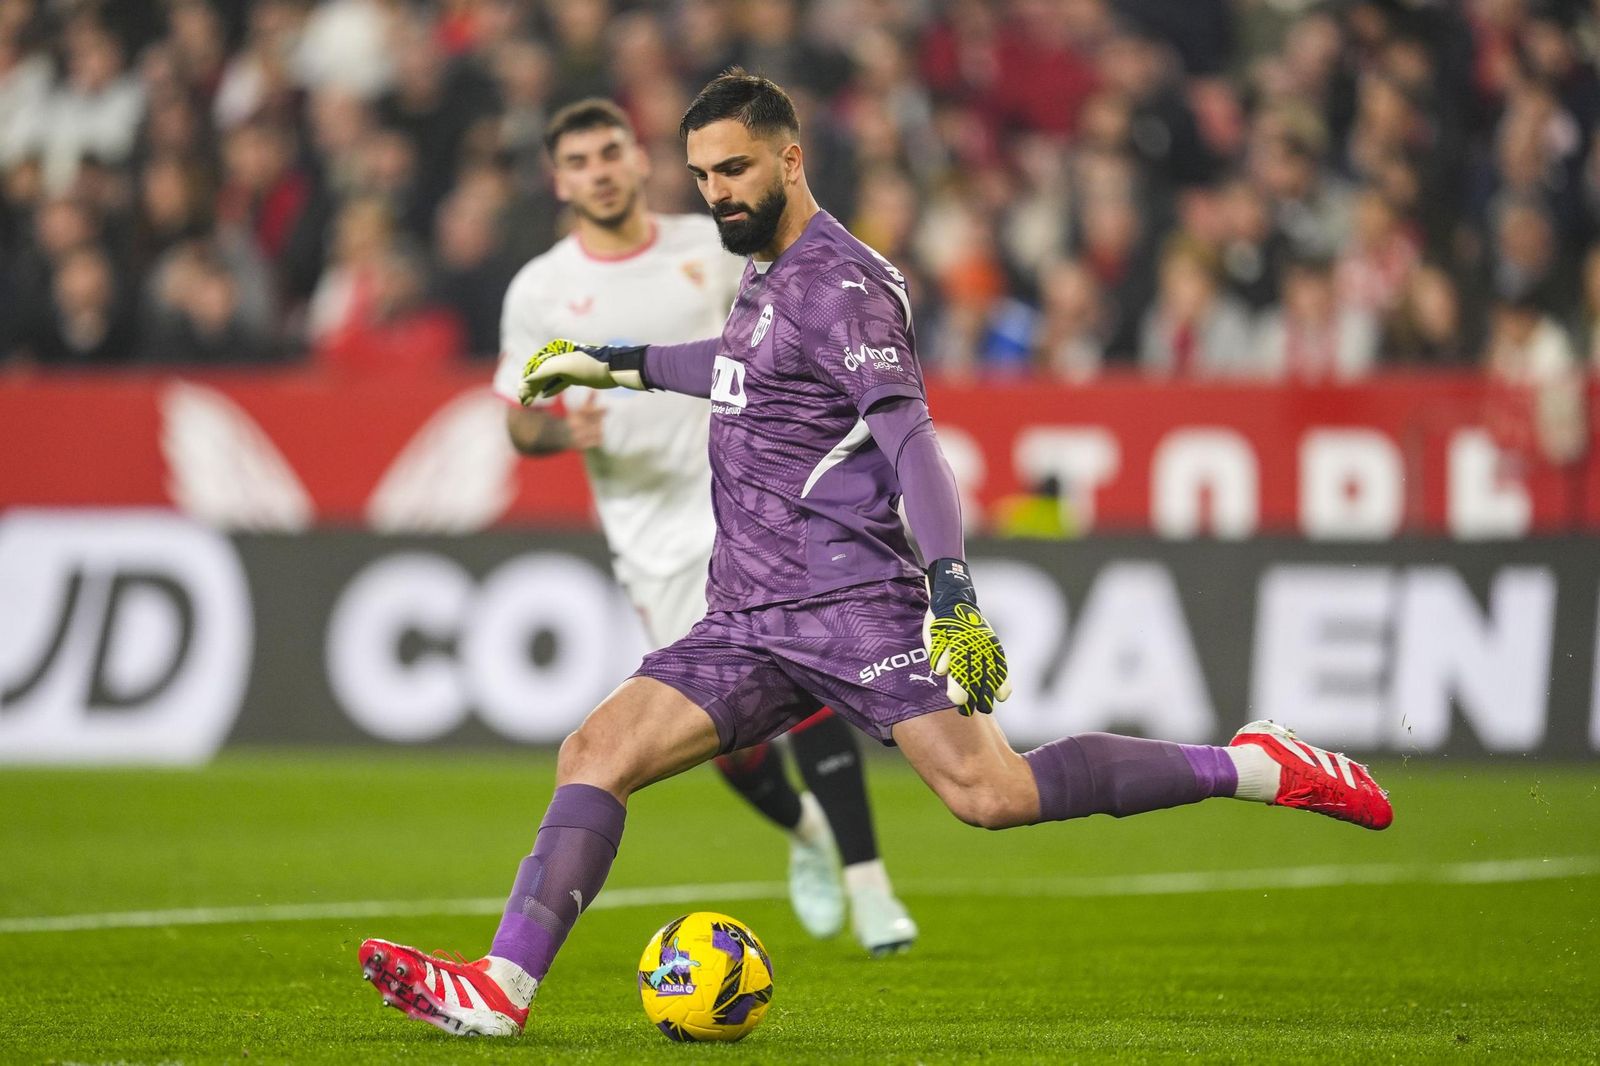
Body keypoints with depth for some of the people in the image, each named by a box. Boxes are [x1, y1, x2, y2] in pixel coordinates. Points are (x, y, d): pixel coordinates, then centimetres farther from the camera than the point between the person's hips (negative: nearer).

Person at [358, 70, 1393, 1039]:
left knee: (990, 792, -22)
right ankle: (500, 989, -14)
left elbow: (908, 436, -18)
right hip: (749, 625, 8)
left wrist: (953, 591, -28)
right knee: (595, 753, -7)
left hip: (853, 601, -8)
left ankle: (1259, 767, -12)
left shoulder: (836, 281, -8)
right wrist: (619, 363, 47)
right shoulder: (766, 277, 19)